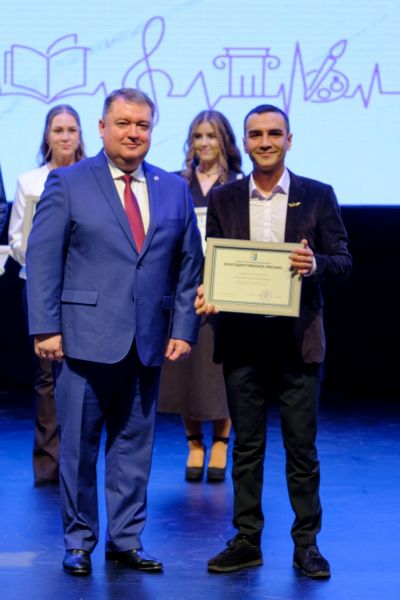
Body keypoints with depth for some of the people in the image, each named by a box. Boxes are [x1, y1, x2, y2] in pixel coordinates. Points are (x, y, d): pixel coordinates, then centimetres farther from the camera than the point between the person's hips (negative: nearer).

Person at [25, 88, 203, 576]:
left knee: (134, 445, 9)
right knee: (79, 445, 4)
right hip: (86, 338, -3)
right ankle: (79, 542, 17)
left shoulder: (175, 189, 10)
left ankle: (126, 540, 20)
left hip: (148, 343, 3)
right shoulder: (68, 184, 0)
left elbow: (189, 265, 10)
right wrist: (46, 328, -10)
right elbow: (42, 260, -3)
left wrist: (183, 329, 2)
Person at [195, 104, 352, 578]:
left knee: (301, 445, 4)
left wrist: (316, 264, -21)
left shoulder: (318, 196, 2)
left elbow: (342, 261, 0)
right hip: (242, 340, 2)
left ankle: (306, 544, 13)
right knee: (246, 445, 8)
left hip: (297, 339, -1)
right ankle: (247, 542, 17)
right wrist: (205, 294, -12)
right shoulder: (223, 199, 7)